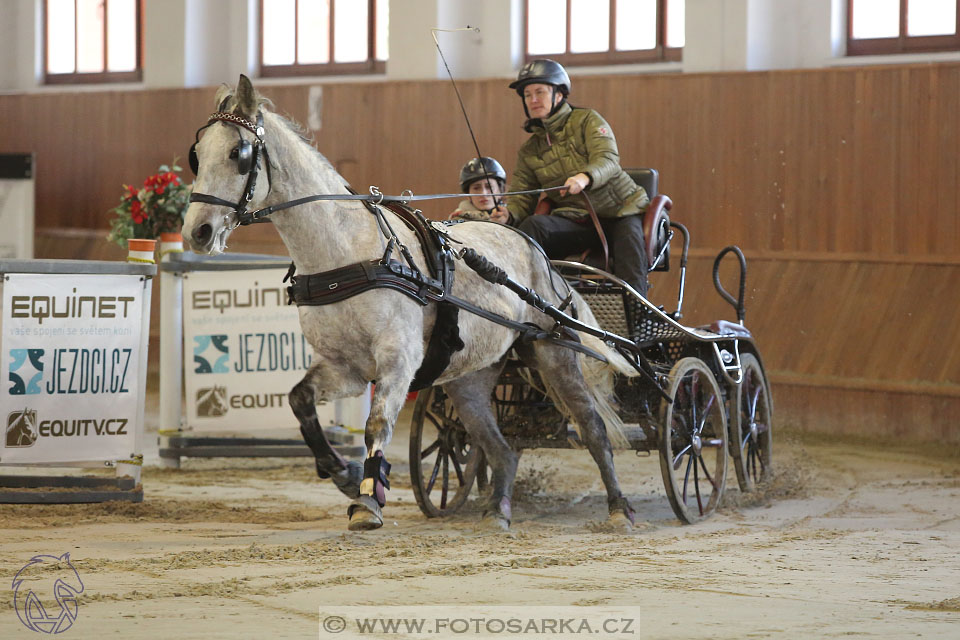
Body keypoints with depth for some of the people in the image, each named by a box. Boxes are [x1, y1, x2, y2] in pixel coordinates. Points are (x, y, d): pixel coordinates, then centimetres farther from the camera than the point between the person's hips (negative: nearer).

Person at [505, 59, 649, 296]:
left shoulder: (587, 120, 0)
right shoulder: (529, 152, 13)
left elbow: (608, 159, -17)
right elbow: (521, 199, 9)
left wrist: (585, 177, -41)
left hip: (618, 212, -3)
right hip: (575, 221, 3)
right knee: (531, 226, -26)